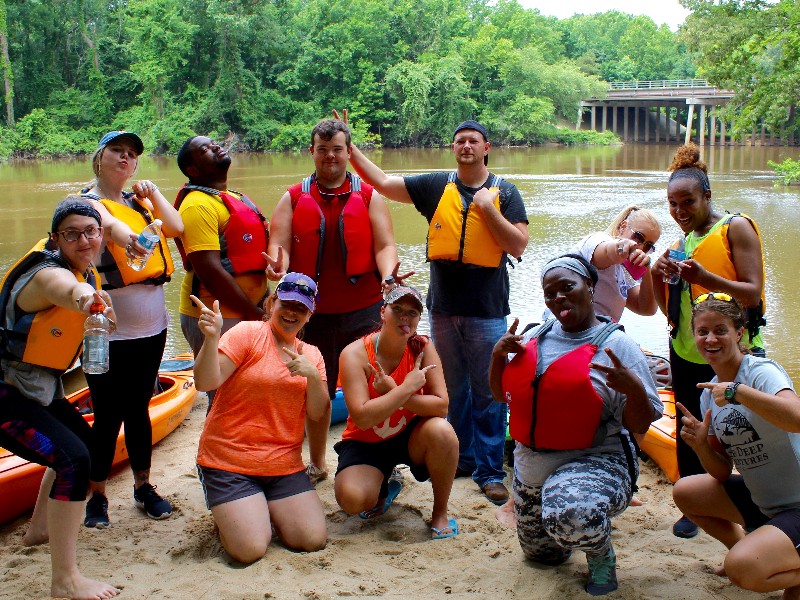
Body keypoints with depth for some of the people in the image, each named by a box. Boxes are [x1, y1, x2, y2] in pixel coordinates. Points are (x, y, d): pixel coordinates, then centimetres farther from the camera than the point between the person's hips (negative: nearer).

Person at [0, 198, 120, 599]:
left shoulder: (88, 273, 3)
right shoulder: (47, 272, -23)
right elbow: (64, 289, -51)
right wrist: (83, 296, -73)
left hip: (39, 387, 10)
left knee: (84, 442, 27)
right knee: (73, 459, -22)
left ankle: (39, 529, 46)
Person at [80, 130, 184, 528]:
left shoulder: (140, 201, 14)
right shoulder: (89, 203, -4)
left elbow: (175, 228, 0)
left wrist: (152, 193, -2)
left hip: (152, 327, 6)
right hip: (109, 332, -6)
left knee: (138, 409, 15)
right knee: (108, 415, 2)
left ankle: (143, 487, 26)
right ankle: (97, 496, 17)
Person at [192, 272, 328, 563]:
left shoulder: (311, 355, 11)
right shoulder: (248, 333, -7)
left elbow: (317, 413, 3)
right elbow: (206, 383, -16)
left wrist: (313, 375, -15)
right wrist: (211, 338, -33)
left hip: (284, 464, 5)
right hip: (229, 461, -5)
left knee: (314, 540, -6)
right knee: (250, 550, -16)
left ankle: (266, 509, 23)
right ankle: (228, 514, 18)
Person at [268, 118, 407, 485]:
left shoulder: (369, 197, 5)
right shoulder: (294, 198, 7)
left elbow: (384, 245, -4)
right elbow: (279, 244, -3)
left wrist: (388, 276, -25)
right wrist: (279, 267, -26)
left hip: (364, 312, -1)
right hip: (314, 313, 1)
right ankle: (316, 464, 29)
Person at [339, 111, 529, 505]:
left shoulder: (504, 192, 1)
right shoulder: (436, 187, 5)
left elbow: (518, 245, -7)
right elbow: (382, 182, 6)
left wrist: (488, 208, -14)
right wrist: (350, 148, 1)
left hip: (487, 310, -3)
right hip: (443, 307, 3)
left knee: (488, 393, 0)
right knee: (452, 390, 13)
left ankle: (490, 471, 9)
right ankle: (462, 459, 27)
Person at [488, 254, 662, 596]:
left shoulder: (616, 346, -10)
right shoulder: (536, 337, 5)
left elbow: (639, 426, -10)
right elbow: (503, 395, 12)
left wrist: (634, 388, -29)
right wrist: (498, 356, -5)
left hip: (593, 464, -6)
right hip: (530, 467, 6)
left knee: (571, 517, -39)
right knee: (542, 555, 21)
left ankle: (602, 555, -4)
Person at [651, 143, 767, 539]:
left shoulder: (736, 228, -6)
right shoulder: (681, 243, 12)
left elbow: (752, 293, -15)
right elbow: (669, 310, 10)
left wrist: (705, 278, -30)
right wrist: (658, 278, -9)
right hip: (686, 355, 6)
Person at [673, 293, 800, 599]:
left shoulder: (762, 372, -18)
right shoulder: (709, 395, 5)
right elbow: (723, 473, 7)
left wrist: (736, 391, -35)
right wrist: (701, 446, -13)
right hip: (761, 500, 9)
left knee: (741, 569, -26)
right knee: (684, 492, 10)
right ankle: (749, 548, 21)